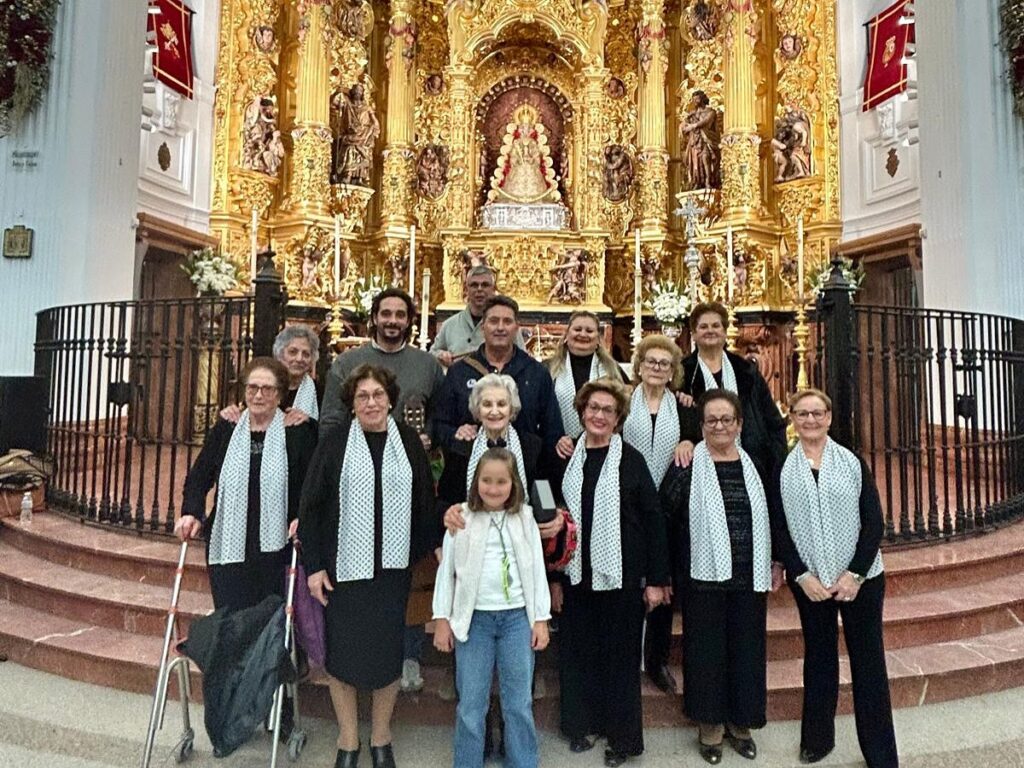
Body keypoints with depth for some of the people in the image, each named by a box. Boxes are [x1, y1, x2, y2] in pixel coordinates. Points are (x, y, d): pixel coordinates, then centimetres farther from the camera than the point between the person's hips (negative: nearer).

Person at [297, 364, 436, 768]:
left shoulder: (408, 439, 1)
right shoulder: (334, 440, -4)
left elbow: (424, 502, 4)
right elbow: (311, 504, -4)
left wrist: (426, 552, 3)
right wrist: (314, 565, -6)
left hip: (392, 566, 1)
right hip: (343, 565, -1)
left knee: (388, 652, 11)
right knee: (342, 652, 9)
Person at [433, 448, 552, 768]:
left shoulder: (525, 518, 1)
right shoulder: (461, 517, -3)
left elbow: (537, 570, 5)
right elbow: (446, 570, 1)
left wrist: (541, 619, 3)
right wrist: (442, 619, 0)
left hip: (517, 617, 1)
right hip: (474, 618, -1)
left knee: (519, 702, 10)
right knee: (471, 703, 8)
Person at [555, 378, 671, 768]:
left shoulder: (631, 460, -5)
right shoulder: (567, 458, 3)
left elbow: (653, 520, -5)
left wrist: (656, 579, -7)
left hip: (620, 574, -3)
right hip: (576, 574, 3)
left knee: (620, 655, 9)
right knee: (577, 651, 13)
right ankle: (580, 724, 33)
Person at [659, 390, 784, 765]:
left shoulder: (753, 464, 6)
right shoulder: (688, 466, -6)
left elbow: (771, 515, 13)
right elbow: (663, 516, -7)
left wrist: (777, 562, 11)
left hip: (750, 577, 3)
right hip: (704, 576, -3)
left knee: (746, 647, 12)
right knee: (706, 648, 7)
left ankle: (740, 721, 32)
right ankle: (710, 723, 26)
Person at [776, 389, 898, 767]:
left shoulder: (853, 462, 0)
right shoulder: (782, 469, 0)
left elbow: (874, 522, -3)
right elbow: (779, 529, 0)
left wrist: (855, 574, -11)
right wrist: (802, 576, -9)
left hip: (860, 578, 0)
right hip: (809, 582, 0)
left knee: (868, 662, 6)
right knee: (818, 658, 12)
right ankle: (817, 738, 28)